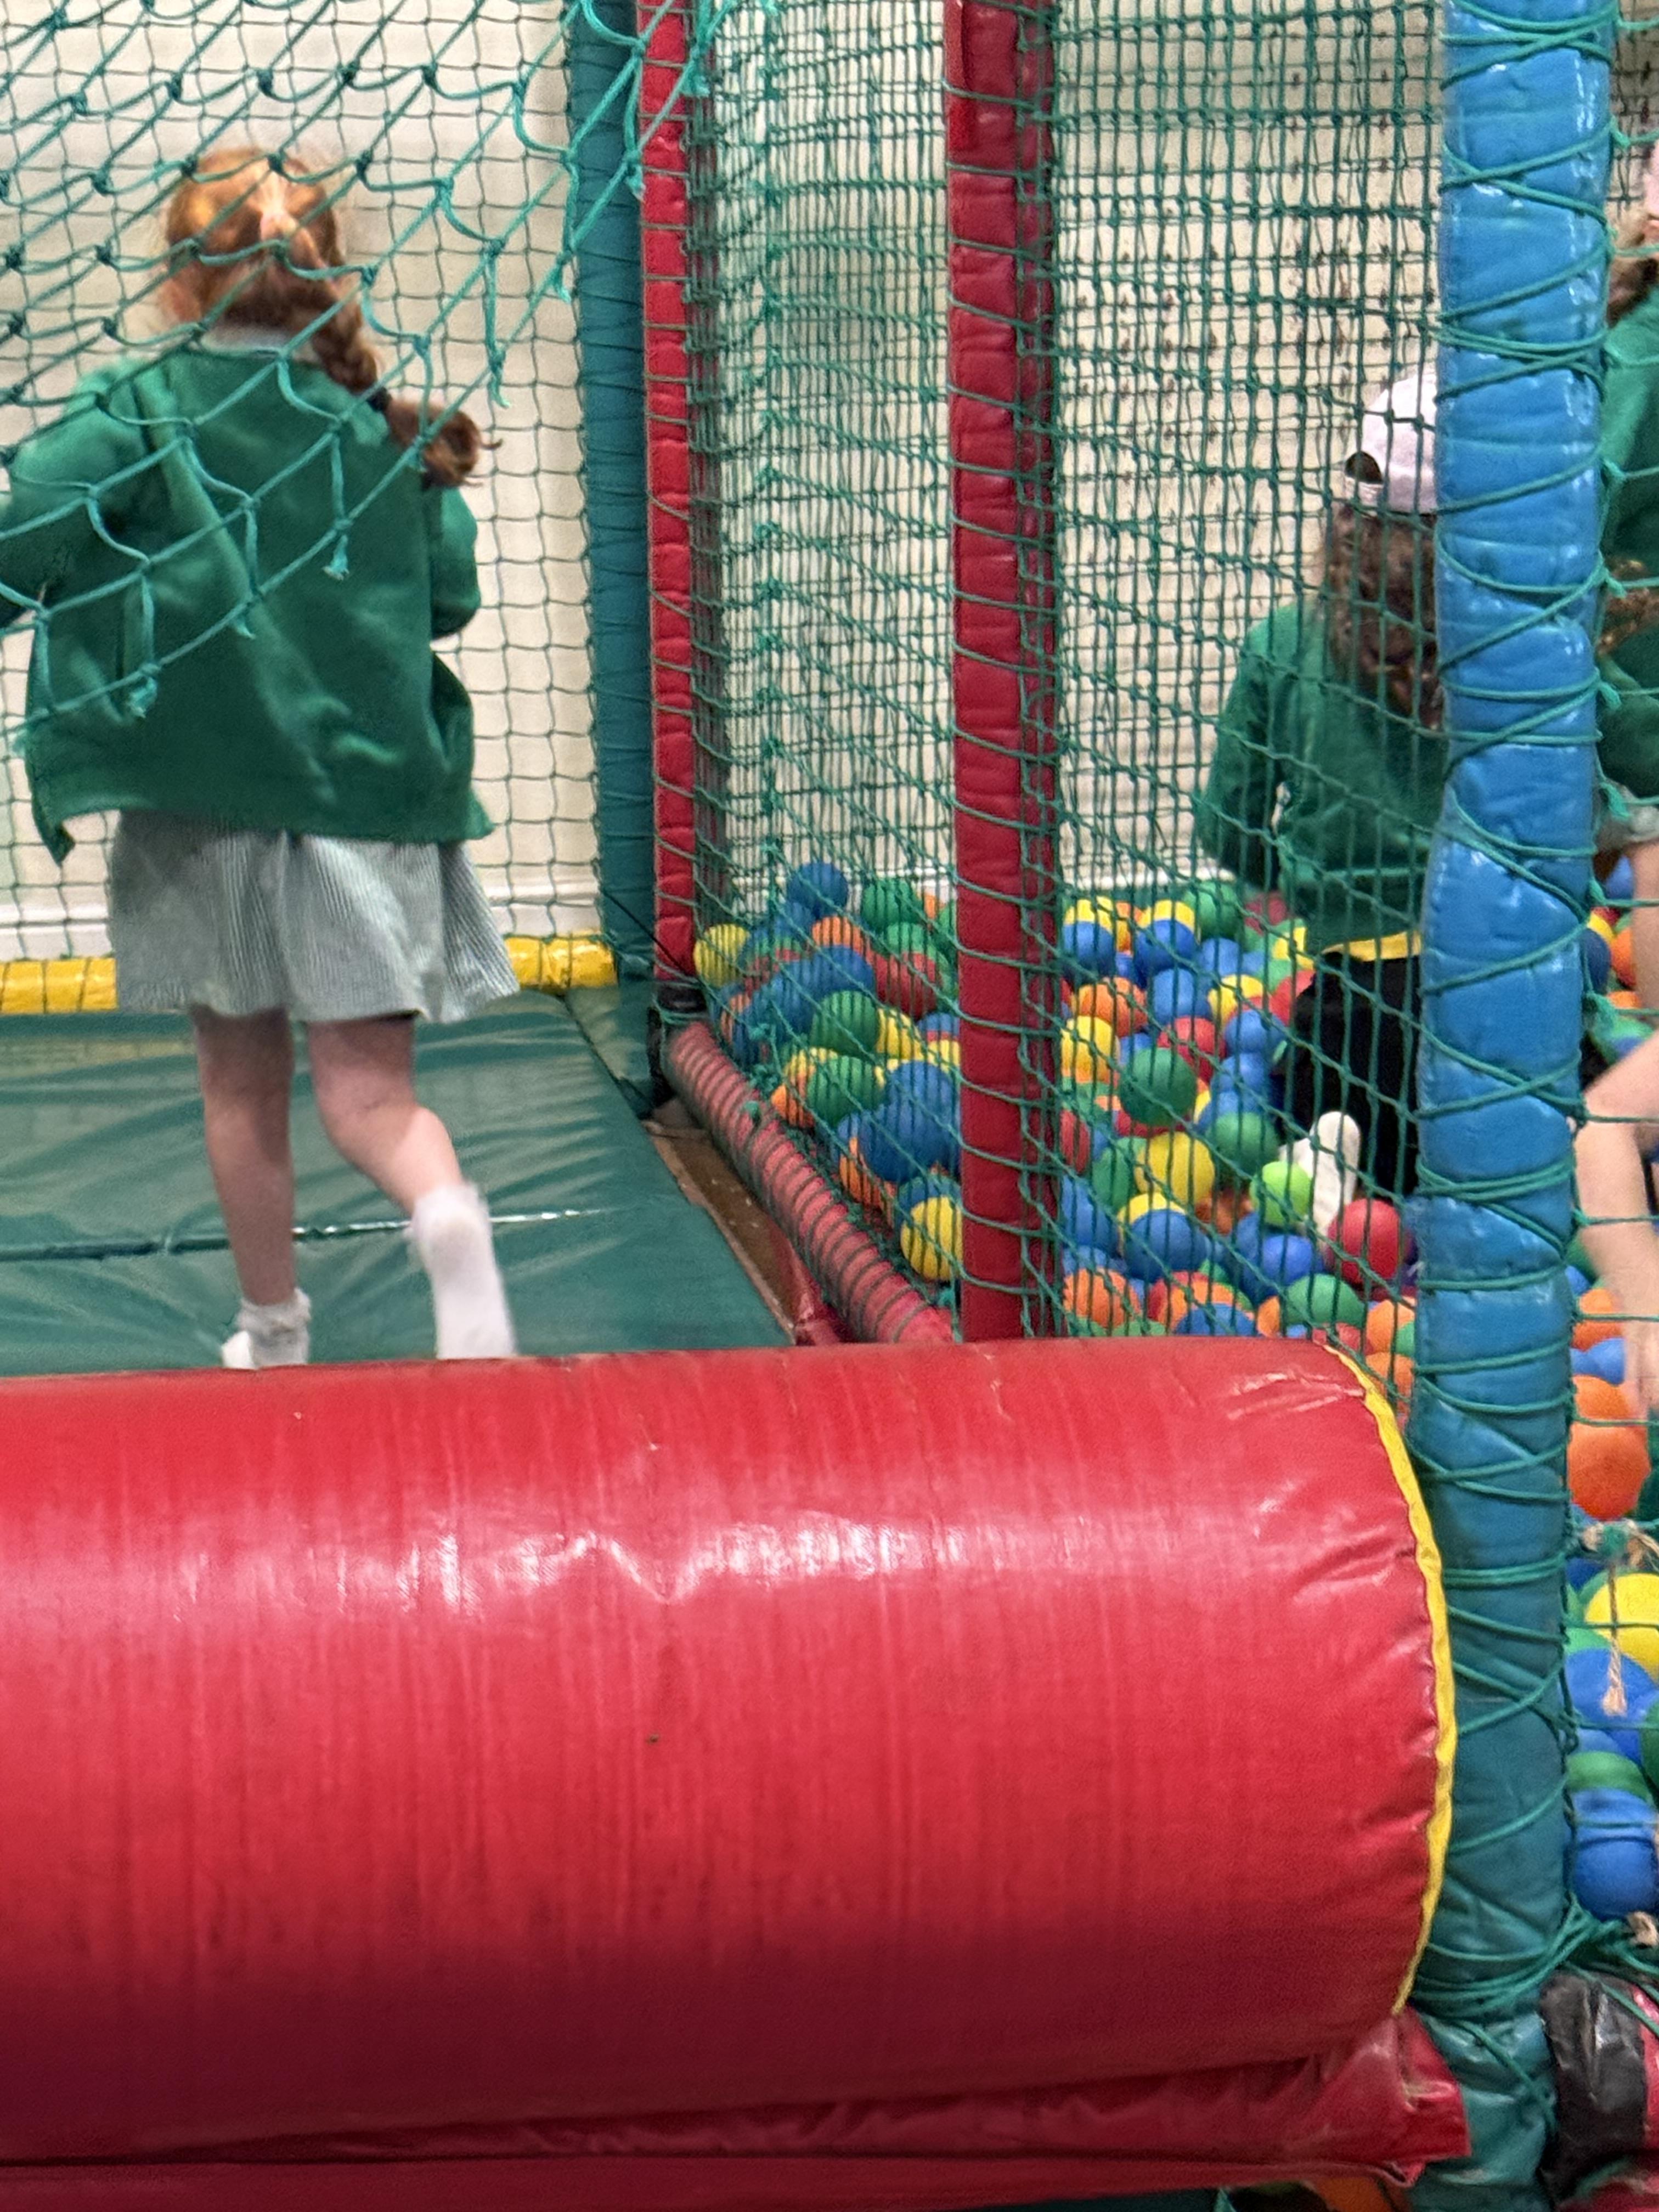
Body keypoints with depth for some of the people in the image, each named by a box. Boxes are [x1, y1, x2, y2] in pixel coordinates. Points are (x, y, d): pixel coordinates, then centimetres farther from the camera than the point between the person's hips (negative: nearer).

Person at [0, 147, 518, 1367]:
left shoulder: (135, 415, -6)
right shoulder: (385, 421, 1)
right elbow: (452, 595, 6)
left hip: (204, 805, -1)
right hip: (368, 785, 1)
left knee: (243, 1082, 16)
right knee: (367, 1085, 1)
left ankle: (274, 1326, 29)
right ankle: (445, 1211, -31)